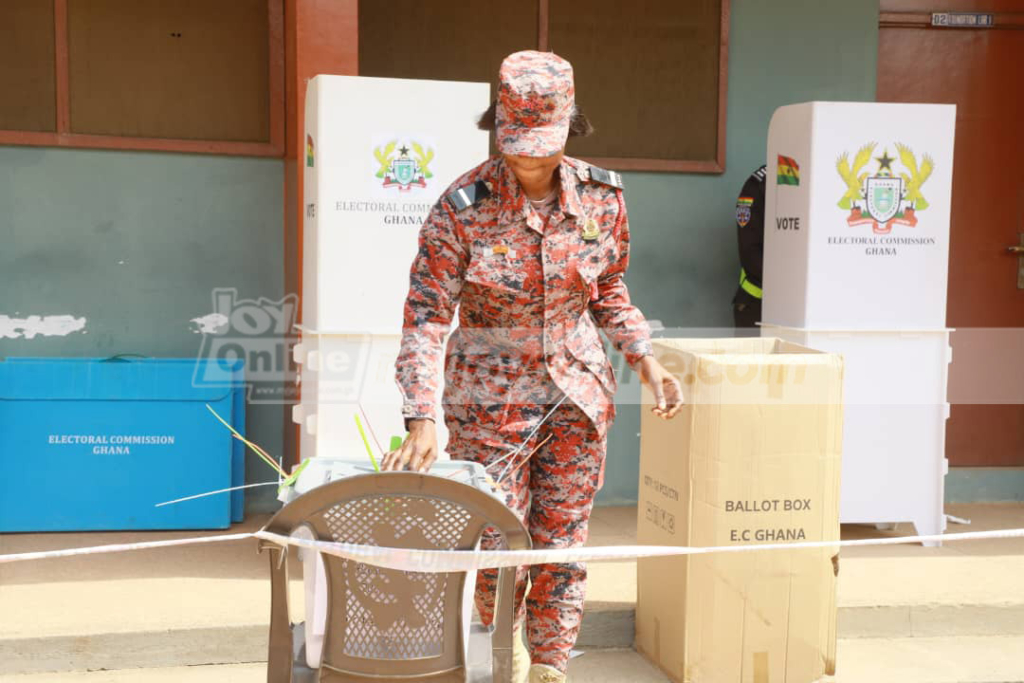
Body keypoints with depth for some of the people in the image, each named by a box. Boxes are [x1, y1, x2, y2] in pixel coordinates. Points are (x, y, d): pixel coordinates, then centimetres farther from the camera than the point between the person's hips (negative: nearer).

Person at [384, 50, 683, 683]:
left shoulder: (602, 196, -5)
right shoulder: (463, 206, -16)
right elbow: (428, 314, -17)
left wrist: (647, 361, 1)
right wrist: (423, 418, -26)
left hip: (578, 393, 3)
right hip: (491, 398, -2)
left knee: (563, 542, 8)